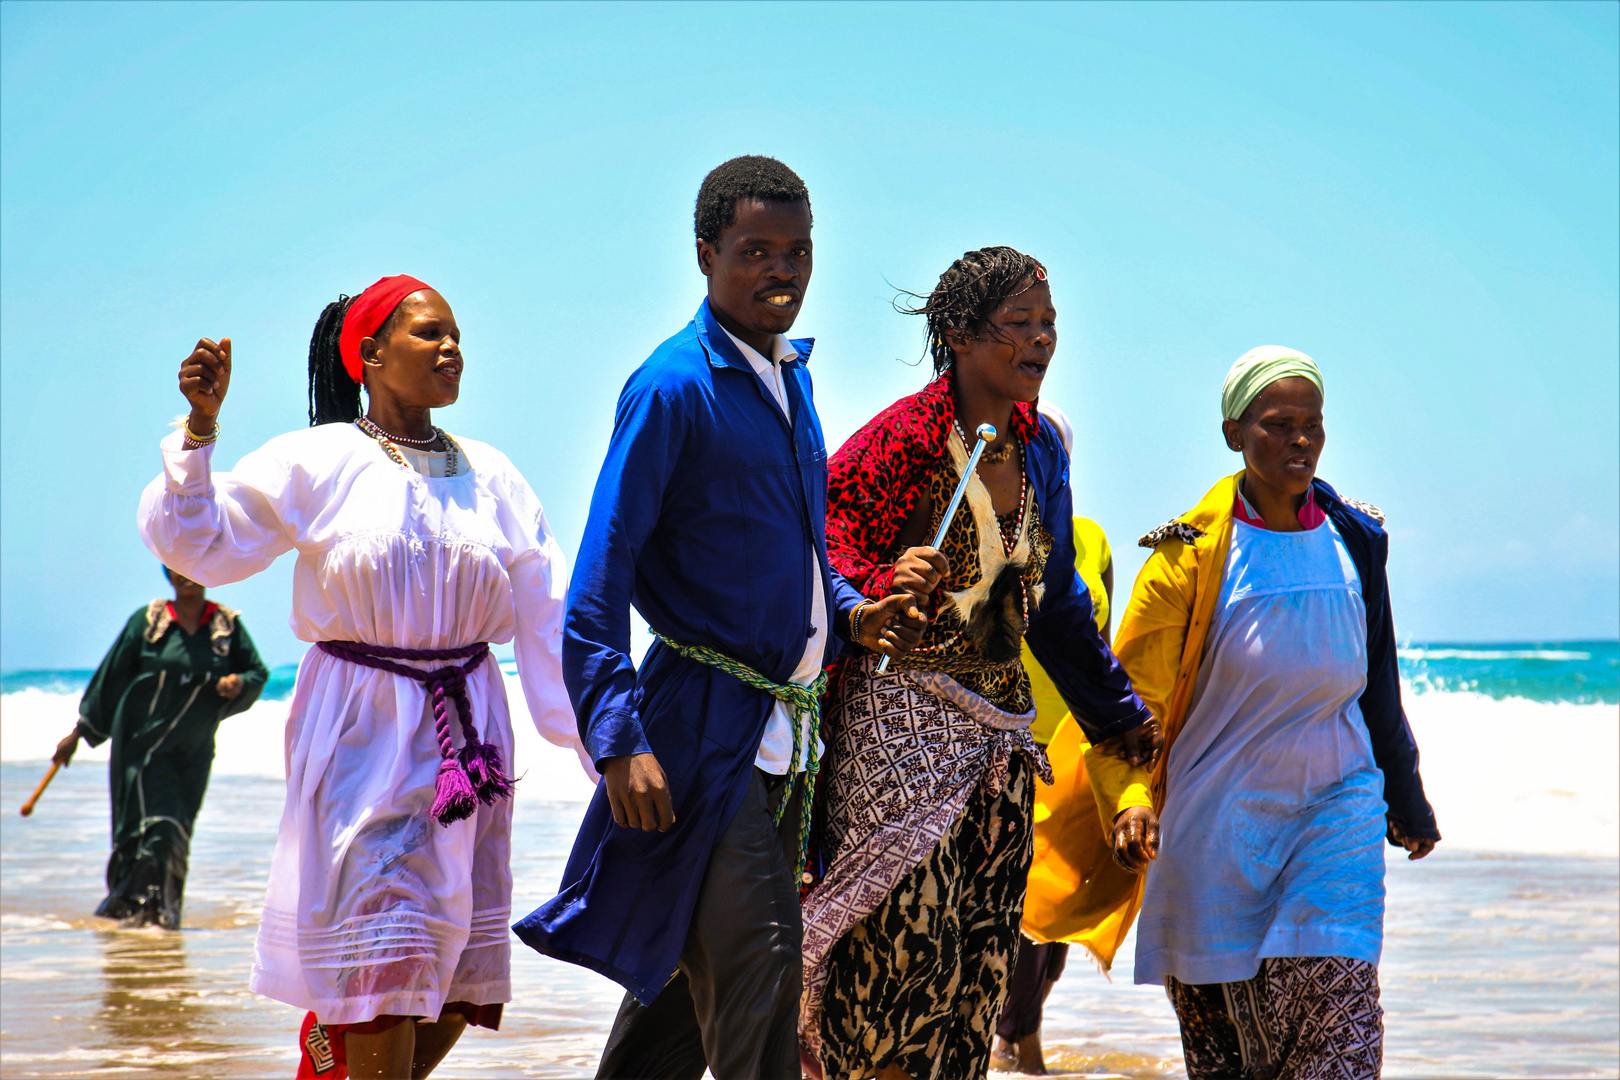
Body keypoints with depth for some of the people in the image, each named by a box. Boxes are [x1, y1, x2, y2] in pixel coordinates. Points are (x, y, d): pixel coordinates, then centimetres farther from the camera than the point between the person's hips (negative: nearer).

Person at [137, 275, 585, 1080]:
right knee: (384, 955, -9)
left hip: (466, 729, 5)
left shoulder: (491, 477, 9)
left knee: (457, 994, 6)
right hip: (360, 732, -4)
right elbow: (197, 543, -3)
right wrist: (200, 426, -14)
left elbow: (547, 619, 8)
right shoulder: (320, 463, -2)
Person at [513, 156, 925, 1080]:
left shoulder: (789, 373, 14)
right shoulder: (674, 386, -13)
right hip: (707, 726, -9)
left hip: (787, 731, 9)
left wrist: (848, 615, 7)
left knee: (692, 973, 18)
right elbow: (599, 581, -16)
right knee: (753, 976, -10)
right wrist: (620, 740, -24)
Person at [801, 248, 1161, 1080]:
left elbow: (1055, 601, 22)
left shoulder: (1039, 448, 12)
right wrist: (881, 584, -30)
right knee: (908, 942, -13)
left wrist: (1119, 714, 26)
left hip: (1000, 724, 7)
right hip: (900, 718, -7)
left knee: (979, 965, 4)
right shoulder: (905, 437, -10)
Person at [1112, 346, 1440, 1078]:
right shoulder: (1194, 552, -4)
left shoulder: (1354, 539, 8)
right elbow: (1130, 696, -5)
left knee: (1335, 994, -12)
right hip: (1221, 812, -2)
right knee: (1218, 1014, 2)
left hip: (1336, 801, 2)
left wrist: (1404, 798, 22)